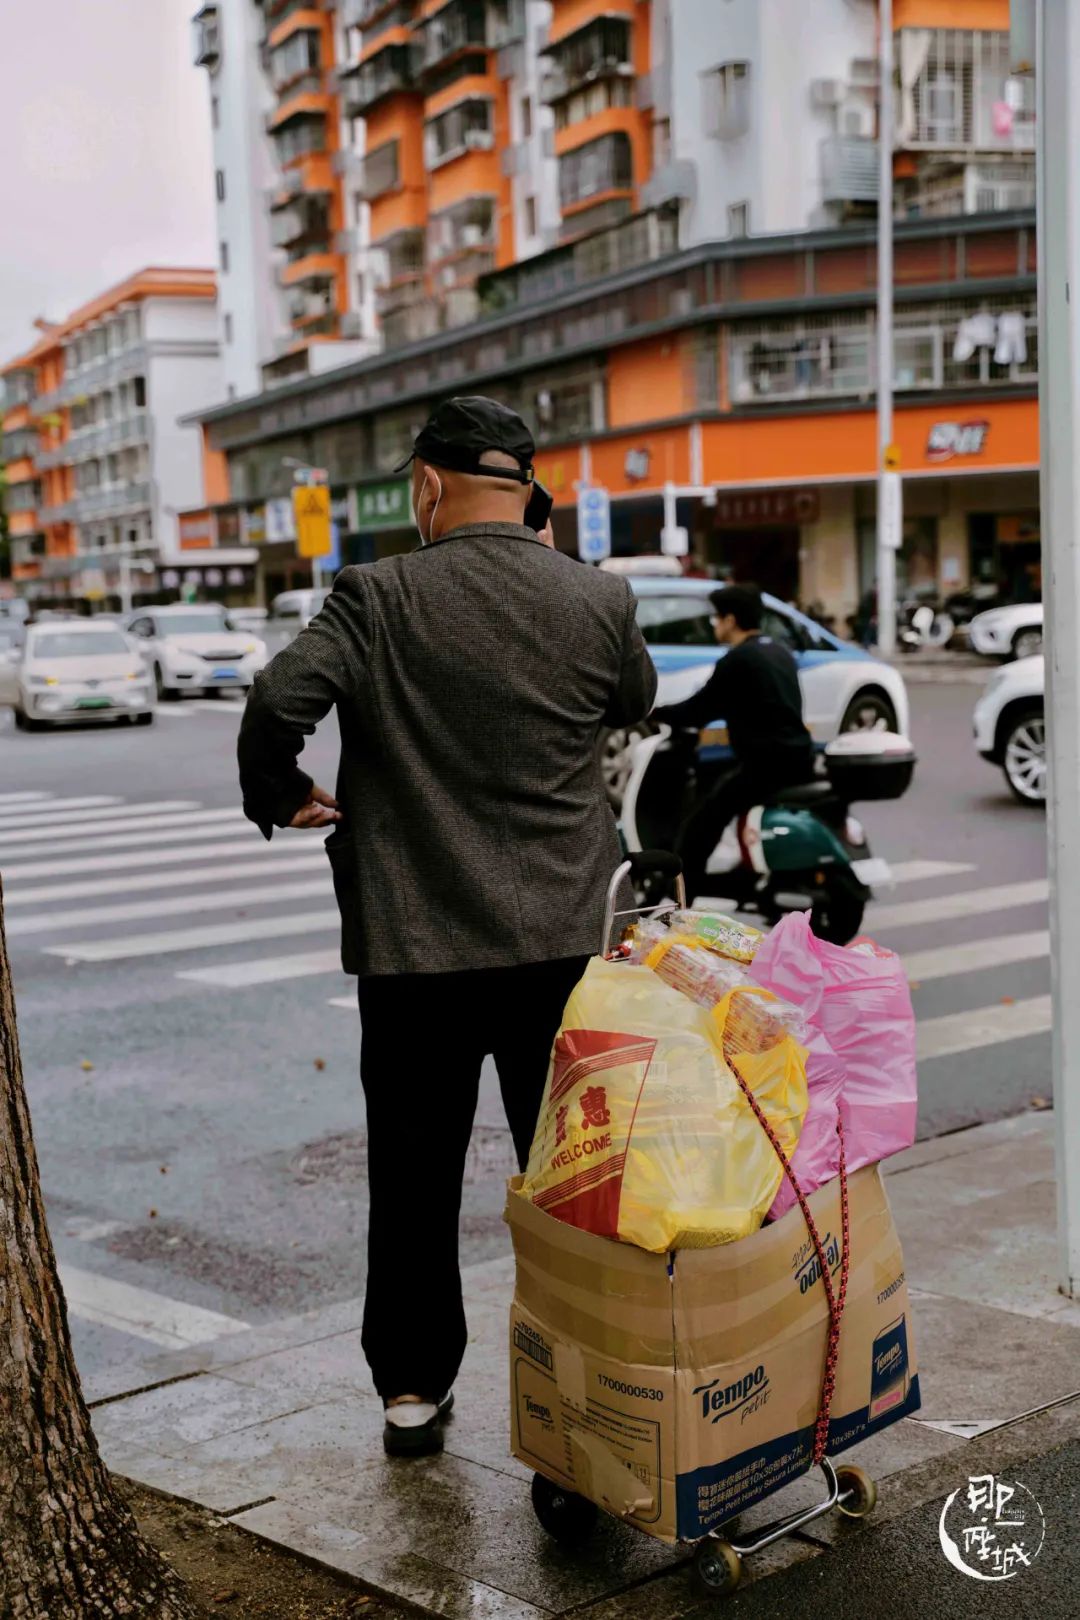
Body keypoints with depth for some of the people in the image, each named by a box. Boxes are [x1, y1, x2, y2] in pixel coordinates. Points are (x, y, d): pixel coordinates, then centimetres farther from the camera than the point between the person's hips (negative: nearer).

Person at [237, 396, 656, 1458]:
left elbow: (278, 702, -21)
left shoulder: (377, 600, -9)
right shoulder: (599, 601, -2)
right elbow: (636, 706, 16)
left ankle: (412, 1391, 24)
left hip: (414, 945, -1)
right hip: (562, 942, 2)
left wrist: (279, 798, 0)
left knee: (414, 1180, 13)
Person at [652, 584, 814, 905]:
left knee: (697, 828, -7)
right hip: (798, 758, 10)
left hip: (766, 764, -10)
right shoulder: (779, 653, 17)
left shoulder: (738, 660, -11)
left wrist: (653, 713, 4)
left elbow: (699, 709, -10)